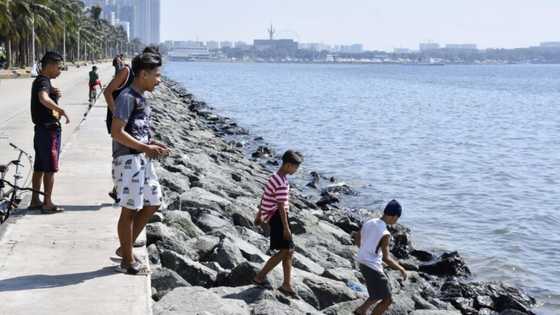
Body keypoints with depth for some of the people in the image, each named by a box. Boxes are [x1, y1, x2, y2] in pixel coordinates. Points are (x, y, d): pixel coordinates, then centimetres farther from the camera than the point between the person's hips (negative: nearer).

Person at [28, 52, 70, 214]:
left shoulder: (39, 81, 15)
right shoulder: (44, 81, -17)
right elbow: (43, 99, -37)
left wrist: (55, 94, 4)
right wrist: (62, 110, -36)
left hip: (41, 129, 10)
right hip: (49, 129, -10)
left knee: (39, 167, 14)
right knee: (50, 168, -3)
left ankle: (35, 200, 21)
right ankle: (47, 203, 2)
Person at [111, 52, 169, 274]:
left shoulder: (140, 98, 15)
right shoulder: (128, 97, -14)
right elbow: (117, 132, -20)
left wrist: (153, 144, 10)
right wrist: (146, 148, -21)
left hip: (142, 160, 10)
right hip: (128, 160, -10)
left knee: (152, 203, 15)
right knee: (129, 210, -1)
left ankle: (125, 248, 26)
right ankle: (127, 261, 11)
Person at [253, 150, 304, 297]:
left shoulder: (275, 177, 11)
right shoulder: (282, 183, -21)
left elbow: (264, 197, 19)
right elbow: (281, 206, -22)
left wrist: (259, 214, 27)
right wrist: (286, 227, -19)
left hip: (273, 216, 10)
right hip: (278, 217, -10)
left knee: (288, 251, 10)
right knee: (284, 251, -6)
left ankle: (287, 285, 13)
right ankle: (260, 277, 1)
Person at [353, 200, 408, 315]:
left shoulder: (369, 223, 0)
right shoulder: (385, 234, -24)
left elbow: (357, 238, 16)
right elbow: (386, 258, -24)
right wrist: (401, 269, -11)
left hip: (363, 264, 9)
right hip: (373, 268, -9)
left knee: (382, 294, 27)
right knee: (387, 300, 6)